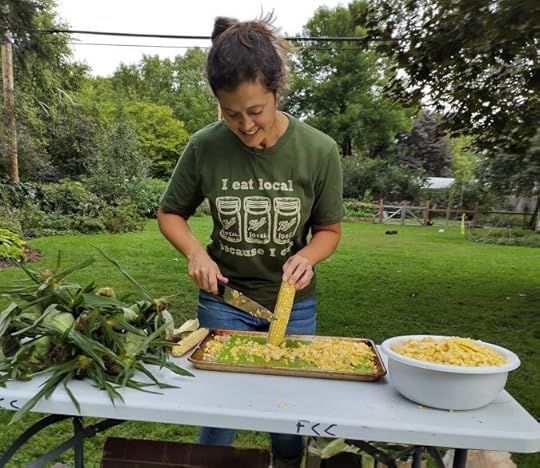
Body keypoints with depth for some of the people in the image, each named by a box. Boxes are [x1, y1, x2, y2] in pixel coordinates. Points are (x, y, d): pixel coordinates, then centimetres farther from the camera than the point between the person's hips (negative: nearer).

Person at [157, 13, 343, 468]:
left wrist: (307, 255, -24)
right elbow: (170, 214, 0)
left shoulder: (319, 150, -15)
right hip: (225, 300, 0)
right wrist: (195, 251, -18)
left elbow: (329, 230, -3)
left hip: (293, 303, 1)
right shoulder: (205, 147, -14)